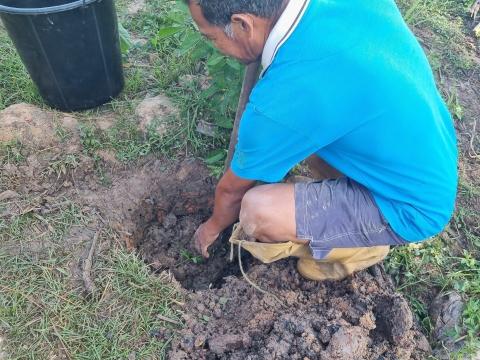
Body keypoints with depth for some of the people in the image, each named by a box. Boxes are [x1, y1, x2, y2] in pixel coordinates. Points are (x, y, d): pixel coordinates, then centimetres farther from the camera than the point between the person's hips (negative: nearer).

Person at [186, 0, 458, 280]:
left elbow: (233, 189, -9)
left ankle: (364, 247, 5)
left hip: (412, 206, -7)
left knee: (257, 212, -21)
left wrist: (215, 225, 11)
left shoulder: (281, 100, -31)